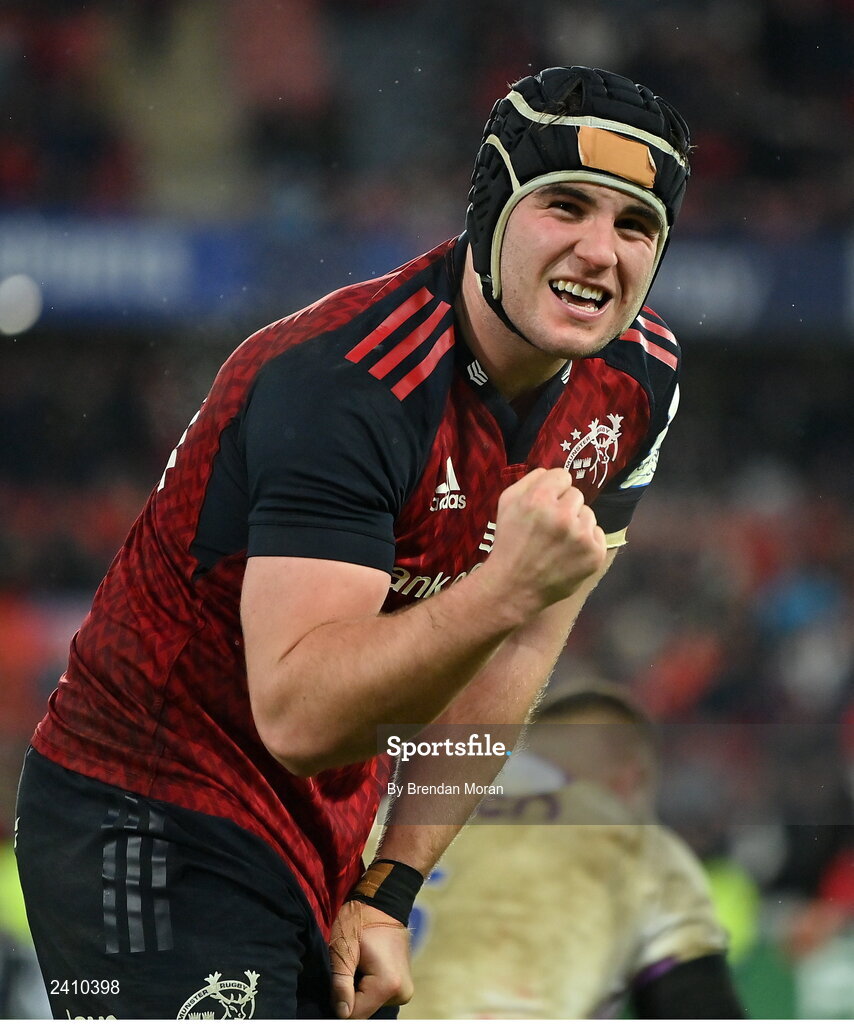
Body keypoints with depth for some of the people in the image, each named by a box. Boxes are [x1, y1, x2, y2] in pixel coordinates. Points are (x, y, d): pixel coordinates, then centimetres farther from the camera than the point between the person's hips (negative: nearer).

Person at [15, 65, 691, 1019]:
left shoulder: (635, 378, 0)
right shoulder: (348, 384, -24)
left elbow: (511, 653, 8)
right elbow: (297, 713, -32)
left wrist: (390, 892, 2)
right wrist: (503, 588, -44)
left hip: (337, 847, 8)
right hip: (158, 833, -8)